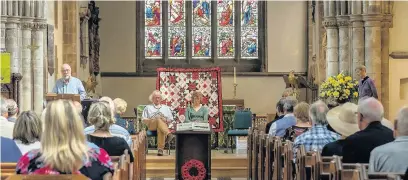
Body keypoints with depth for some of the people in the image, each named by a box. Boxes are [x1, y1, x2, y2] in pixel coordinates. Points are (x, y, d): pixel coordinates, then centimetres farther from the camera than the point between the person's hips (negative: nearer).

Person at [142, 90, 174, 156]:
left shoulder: (166, 108, 30)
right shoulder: (148, 107, 28)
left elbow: (170, 119, 21)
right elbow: (143, 119, 16)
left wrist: (165, 120, -2)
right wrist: (150, 120, -4)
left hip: (164, 124, 1)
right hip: (151, 125, -1)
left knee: (160, 129, -41)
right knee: (159, 120, -40)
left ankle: (160, 149, -52)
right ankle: (168, 134, -64)